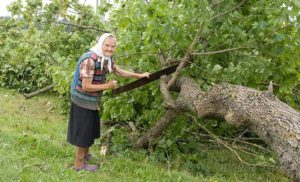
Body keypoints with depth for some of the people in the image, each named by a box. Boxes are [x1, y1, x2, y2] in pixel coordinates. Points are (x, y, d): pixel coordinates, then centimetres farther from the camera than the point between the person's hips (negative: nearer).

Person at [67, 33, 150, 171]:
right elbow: (86, 87, -27)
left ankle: (85, 154, 42)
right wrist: (107, 86, -20)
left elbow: (119, 71, 15)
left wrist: (139, 75, 11)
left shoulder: (108, 59, 0)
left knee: (90, 129, 22)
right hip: (83, 101, -9)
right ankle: (79, 164, 19)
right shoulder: (90, 60, -28)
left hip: (93, 101, 9)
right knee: (83, 131, 3)